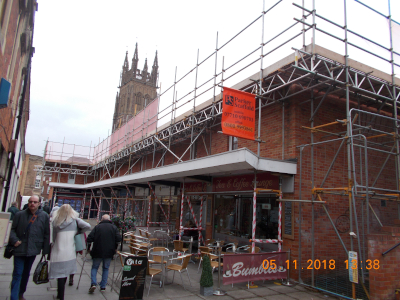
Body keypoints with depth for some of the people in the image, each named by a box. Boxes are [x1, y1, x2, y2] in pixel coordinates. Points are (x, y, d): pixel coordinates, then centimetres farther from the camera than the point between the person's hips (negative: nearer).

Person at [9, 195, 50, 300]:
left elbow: (47, 234, 2)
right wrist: (14, 240, -13)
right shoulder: (19, 215, -1)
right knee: (17, 273, -3)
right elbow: (12, 229, 4)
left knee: (26, 273, 17)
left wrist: (45, 250, 0)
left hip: (33, 250, 2)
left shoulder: (44, 216, 0)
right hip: (19, 248, -2)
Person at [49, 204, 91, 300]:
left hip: (58, 252, 0)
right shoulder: (74, 220, -1)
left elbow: (54, 237, 9)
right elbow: (87, 226, -10)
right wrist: (78, 231, 5)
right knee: (65, 274, 15)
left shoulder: (55, 221, 3)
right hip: (70, 252, 0)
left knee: (60, 275, 4)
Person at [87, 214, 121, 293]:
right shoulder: (114, 227, 2)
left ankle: (93, 283, -3)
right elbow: (119, 239, -7)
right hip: (109, 252, 1)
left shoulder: (97, 227, 0)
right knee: (106, 268, 14)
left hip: (98, 251, -1)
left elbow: (89, 239, -7)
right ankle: (103, 286, 13)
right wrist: (114, 247, 8)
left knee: (94, 267, 15)